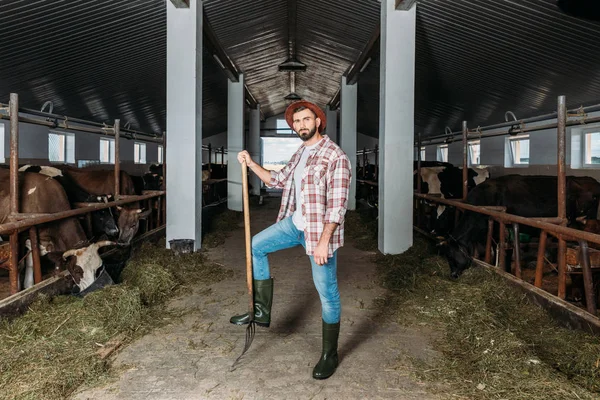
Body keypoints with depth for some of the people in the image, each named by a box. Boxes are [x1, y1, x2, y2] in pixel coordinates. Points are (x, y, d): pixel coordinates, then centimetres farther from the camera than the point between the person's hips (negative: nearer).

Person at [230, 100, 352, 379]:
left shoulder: (335, 156, -16)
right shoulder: (300, 154, 11)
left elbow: (337, 205, -21)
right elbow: (278, 180, 23)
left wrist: (323, 241, -25)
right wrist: (251, 164, 12)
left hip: (320, 231, -8)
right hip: (295, 222, 9)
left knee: (327, 292, 1)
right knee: (256, 246, 12)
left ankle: (329, 354, 17)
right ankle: (262, 312, 20)